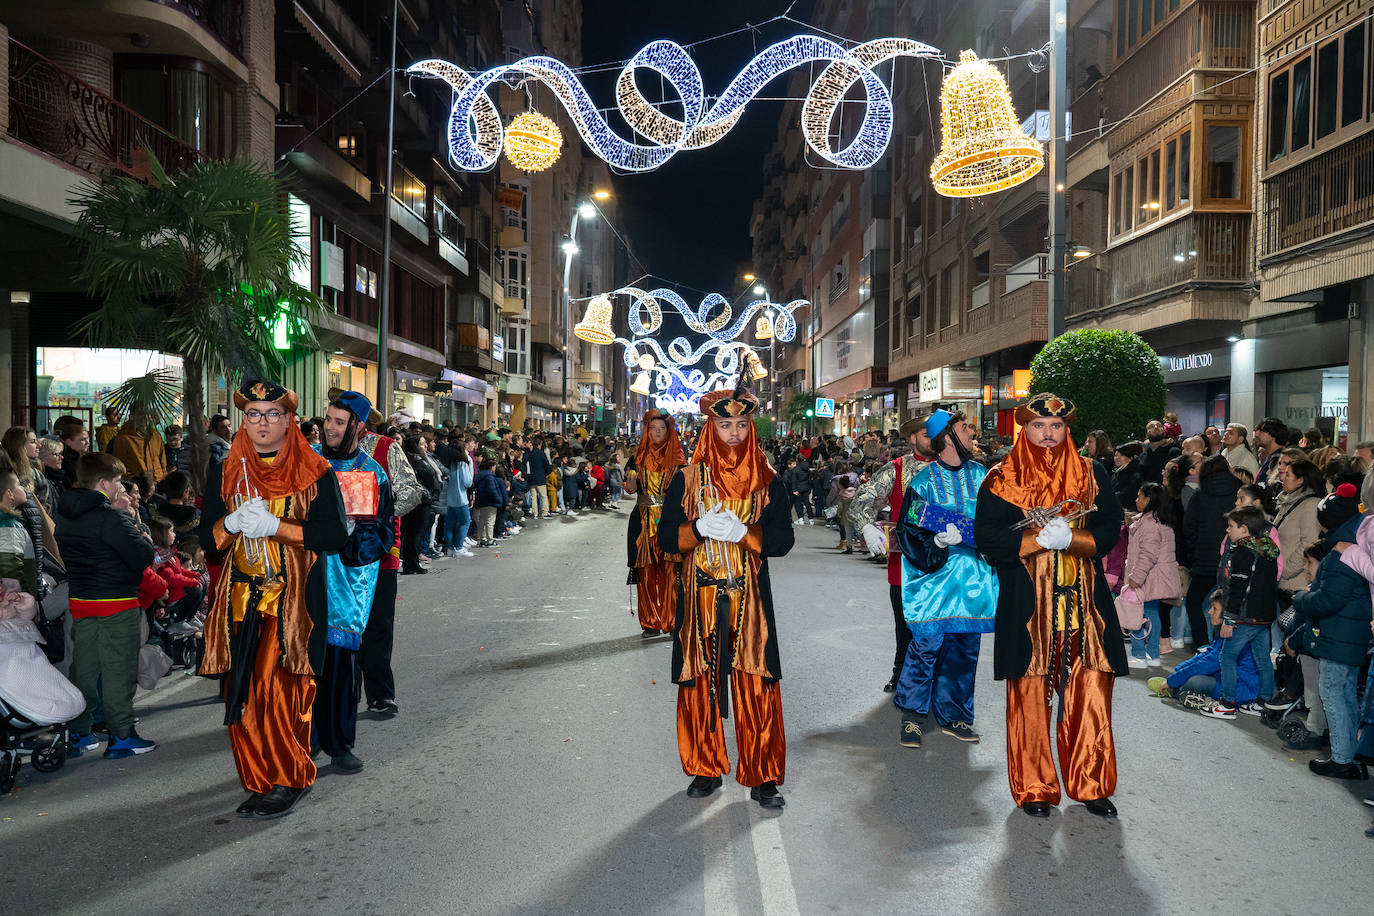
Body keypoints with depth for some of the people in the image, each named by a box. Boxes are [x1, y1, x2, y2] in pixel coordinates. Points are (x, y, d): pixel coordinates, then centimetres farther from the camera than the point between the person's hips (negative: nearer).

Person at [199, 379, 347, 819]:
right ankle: (259, 781, 16)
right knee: (243, 695, 3)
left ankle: (288, 781, 6)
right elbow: (207, 534, 11)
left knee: (282, 693, -8)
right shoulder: (226, 472, 12)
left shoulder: (315, 472, -1)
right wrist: (234, 522, -11)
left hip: (294, 599, -4)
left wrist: (272, 525, -14)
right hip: (241, 598, 4)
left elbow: (335, 535, -8)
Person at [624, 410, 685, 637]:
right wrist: (631, 479, -19)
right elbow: (630, 490, 1)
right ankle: (651, 623, 8)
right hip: (643, 521, 1)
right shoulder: (638, 458, 8)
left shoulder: (676, 459, 5)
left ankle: (670, 620, 3)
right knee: (646, 572, 0)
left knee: (669, 572, -6)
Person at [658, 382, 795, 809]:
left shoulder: (767, 480, 4)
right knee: (700, 682, 6)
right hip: (699, 595, 1)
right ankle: (706, 769, 22)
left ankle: (762, 777, 12)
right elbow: (665, 536, 2)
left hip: (749, 597, 0)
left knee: (756, 686, -1)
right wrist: (699, 528, -17)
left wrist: (743, 532, -16)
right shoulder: (687, 478, 3)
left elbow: (783, 538, 0)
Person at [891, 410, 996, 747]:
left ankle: (953, 715, 21)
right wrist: (936, 543, -22)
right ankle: (912, 714, 6)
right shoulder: (923, 482, -5)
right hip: (934, 578, -5)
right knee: (927, 643, -10)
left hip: (973, 577, 5)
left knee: (965, 646, 8)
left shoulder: (981, 475, 9)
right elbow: (907, 531, -6)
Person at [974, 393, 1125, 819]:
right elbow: (988, 537, -6)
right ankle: (1034, 789, 15)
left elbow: (1109, 531, 2)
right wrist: (1041, 538, -16)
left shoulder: (1092, 475, 10)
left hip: (1083, 601, 2)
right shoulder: (1001, 480, 2)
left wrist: (1070, 538, -15)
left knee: (1090, 693, 2)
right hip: (1027, 603, -2)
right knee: (1030, 694, 1)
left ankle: (1091, 785, 17)